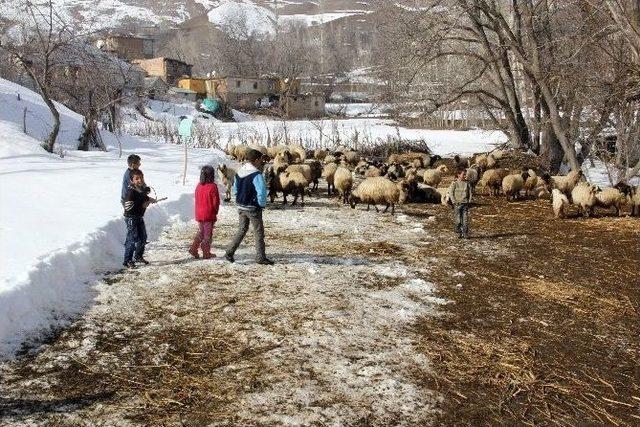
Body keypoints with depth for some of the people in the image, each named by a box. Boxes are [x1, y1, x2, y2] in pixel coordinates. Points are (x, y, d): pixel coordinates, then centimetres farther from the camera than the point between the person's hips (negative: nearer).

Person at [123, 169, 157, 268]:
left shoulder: (143, 189, 4)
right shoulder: (131, 192, -21)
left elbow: (144, 198, 25)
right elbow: (128, 207, -26)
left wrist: (149, 200, 2)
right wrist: (142, 206, -22)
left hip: (140, 217, 8)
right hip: (131, 218, -8)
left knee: (143, 238, 16)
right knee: (133, 239, -8)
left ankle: (139, 256, 34)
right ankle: (127, 261, 2)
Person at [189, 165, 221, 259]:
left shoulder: (198, 186, 1)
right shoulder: (212, 186, -16)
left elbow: (197, 200, 9)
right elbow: (216, 202, -12)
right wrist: (215, 212, 5)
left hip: (199, 214, 5)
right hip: (209, 214, -5)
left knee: (201, 232, 20)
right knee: (207, 234, 5)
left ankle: (193, 248, 9)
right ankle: (206, 253, 11)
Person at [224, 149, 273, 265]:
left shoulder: (239, 172, 5)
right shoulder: (256, 175, -20)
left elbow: (235, 189, 14)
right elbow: (262, 192, -25)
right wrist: (262, 204, -9)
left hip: (240, 206, 7)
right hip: (253, 208, -7)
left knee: (242, 229, 18)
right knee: (259, 232, 5)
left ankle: (229, 252, 15)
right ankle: (260, 257, 11)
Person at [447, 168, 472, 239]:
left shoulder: (467, 183, 7)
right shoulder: (454, 183, -2)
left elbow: (470, 192, 14)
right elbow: (451, 193, -2)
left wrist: (469, 201, 4)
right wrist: (454, 202, -8)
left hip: (465, 204, 3)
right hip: (457, 204, -3)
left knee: (465, 219, -1)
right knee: (458, 220, -1)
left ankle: (465, 234, 3)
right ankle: (459, 233, 11)